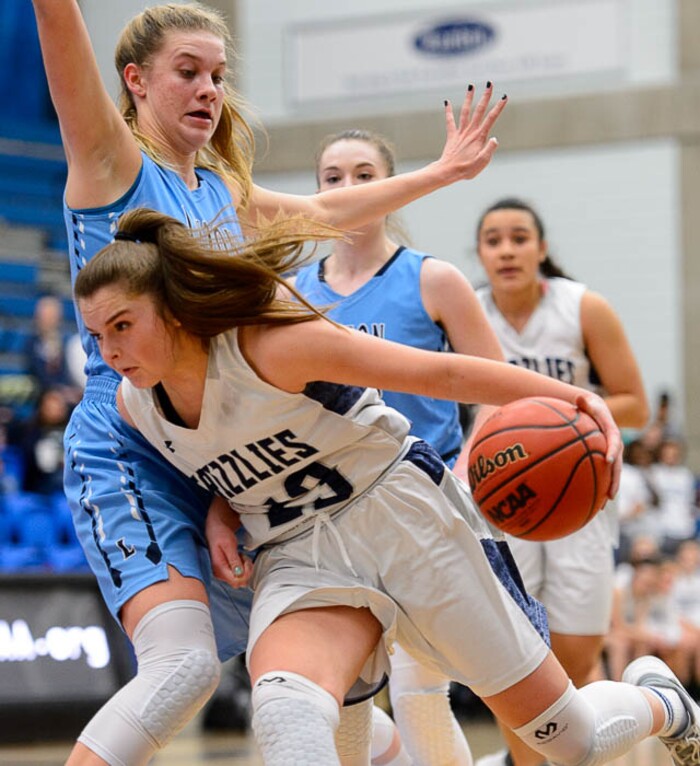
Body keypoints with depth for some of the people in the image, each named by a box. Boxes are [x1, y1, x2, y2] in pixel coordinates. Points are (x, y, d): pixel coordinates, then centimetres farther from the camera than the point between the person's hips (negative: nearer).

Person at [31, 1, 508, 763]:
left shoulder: (224, 192, 17)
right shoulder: (111, 160, -3)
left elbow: (322, 210, 32)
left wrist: (439, 172, 37)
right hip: (127, 456, -8)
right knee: (183, 663, -26)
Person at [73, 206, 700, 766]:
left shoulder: (269, 344, -23)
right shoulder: (132, 406, -3)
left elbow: (441, 373, -21)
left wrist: (571, 397, -32)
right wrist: (220, 510, -3)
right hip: (299, 557, 4)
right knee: (284, 707, -34)